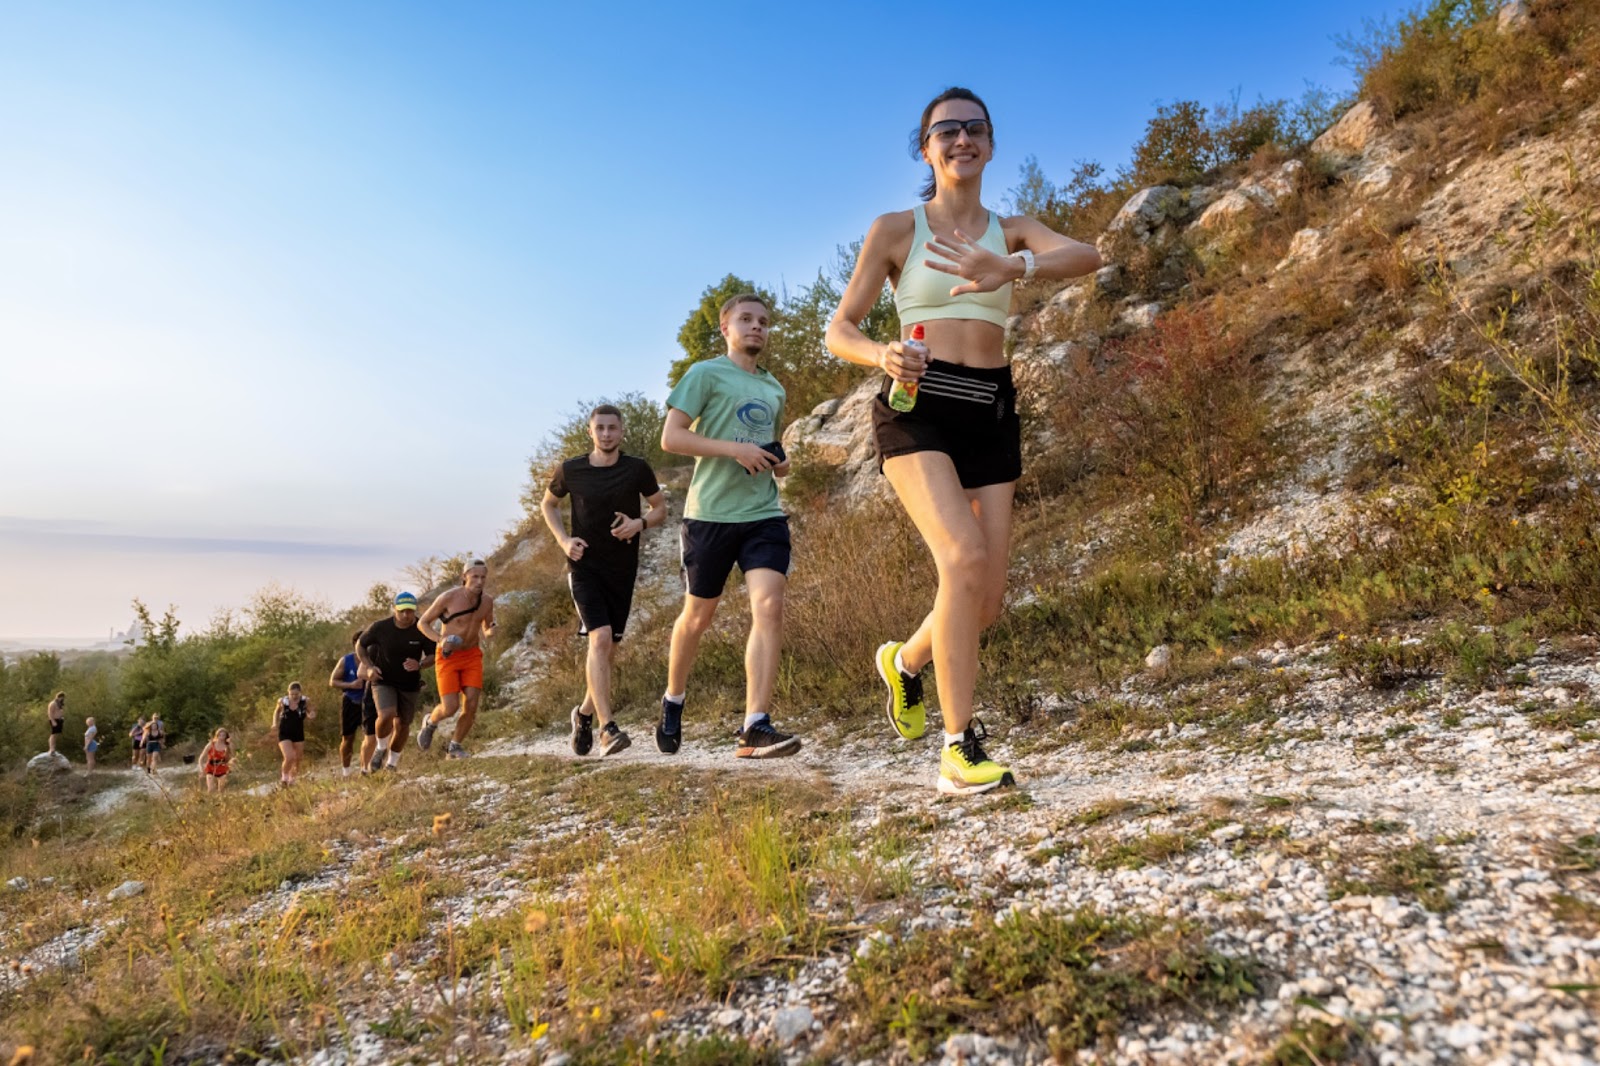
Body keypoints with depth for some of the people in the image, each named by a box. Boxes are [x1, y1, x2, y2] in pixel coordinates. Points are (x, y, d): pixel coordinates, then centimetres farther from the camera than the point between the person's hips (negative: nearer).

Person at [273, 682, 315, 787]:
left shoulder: (305, 701, -10)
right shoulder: (282, 701, -9)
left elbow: (311, 712, 5)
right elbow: (277, 711, 12)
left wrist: (311, 715, -18)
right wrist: (275, 723, -2)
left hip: (299, 734, 2)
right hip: (284, 734, -2)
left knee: (297, 760, 11)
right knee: (289, 758, -18)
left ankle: (292, 779, 38)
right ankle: (284, 775, 12)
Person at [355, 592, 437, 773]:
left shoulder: (422, 630, -15)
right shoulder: (380, 627, -16)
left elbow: (432, 656, -7)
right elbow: (360, 645, 1)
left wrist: (419, 665, -29)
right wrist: (369, 667, -14)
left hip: (410, 684, 2)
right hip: (384, 681, -2)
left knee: (402, 725, 10)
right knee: (386, 715, -25)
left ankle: (392, 762, 34)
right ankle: (381, 748, 6)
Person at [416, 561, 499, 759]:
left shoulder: (488, 601, -5)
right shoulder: (448, 598, -17)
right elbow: (422, 622, -6)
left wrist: (490, 631, -14)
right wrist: (440, 640, -23)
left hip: (472, 655, 4)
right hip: (448, 656, -4)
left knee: (471, 705, -7)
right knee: (450, 708, -12)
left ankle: (454, 747, 14)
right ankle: (430, 722, 24)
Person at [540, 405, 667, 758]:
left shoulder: (637, 469, -3)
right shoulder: (570, 470, -2)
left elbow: (660, 508, 7)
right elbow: (548, 503, 15)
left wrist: (640, 523, -15)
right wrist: (563, 539, -2)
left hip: (622, 570, 2)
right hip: (585, 566, -2)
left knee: (609, 649, 9)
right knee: (600, 637, -21)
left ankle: (585, 713, 33)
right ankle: (608, 729, -22)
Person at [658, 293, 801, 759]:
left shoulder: (774, 389, 19)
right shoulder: (706, 373, 1)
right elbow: (671, 438, -8)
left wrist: (780, 464, 8)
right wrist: (735, 449, -18)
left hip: (764, 513, 4)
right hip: (711, 512, -4)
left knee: (769, 607, -15)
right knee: (698, 615, 9)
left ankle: (756, 728, -16)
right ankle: (673, 699, 34)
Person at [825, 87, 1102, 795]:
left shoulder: (1012, 230, 14)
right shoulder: (895, 228, 7)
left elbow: (1086, 256, -8)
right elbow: (839, 330, 5)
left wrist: (1011, 268, -29)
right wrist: (883, 357, -18)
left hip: (991, 414, 4)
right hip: (917, 409, -3)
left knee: (987, 598, 0)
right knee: (965, 558, -26)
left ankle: (905, 660, 33)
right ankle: (959, 750, -17)